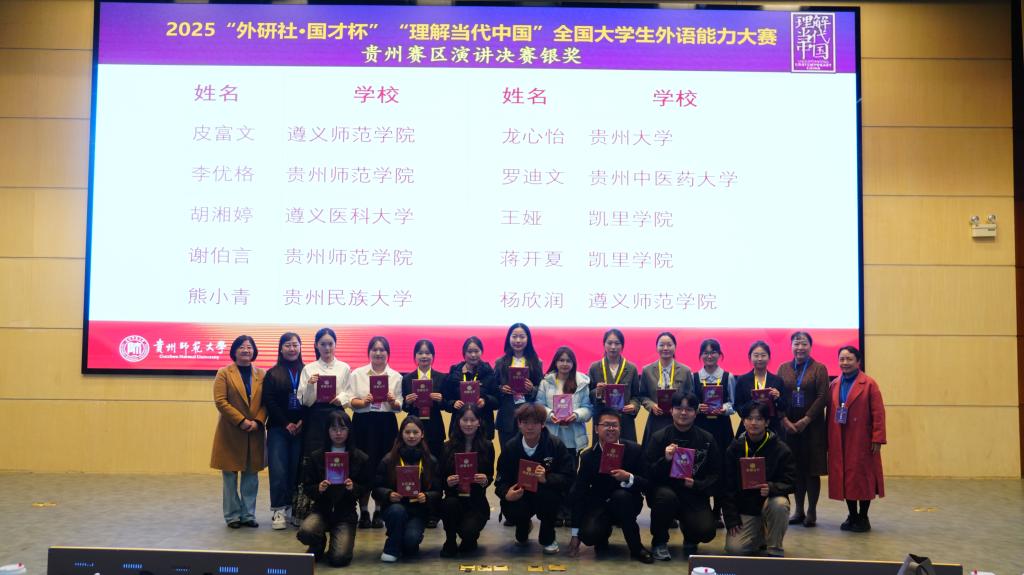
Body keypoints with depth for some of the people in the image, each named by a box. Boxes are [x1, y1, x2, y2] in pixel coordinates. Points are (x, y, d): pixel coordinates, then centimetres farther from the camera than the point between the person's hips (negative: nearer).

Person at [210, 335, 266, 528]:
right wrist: (241, 421, -15)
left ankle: (248, 514, 13)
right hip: (231, 432, -2)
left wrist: (258, 421, -11)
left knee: (251, 475, 5)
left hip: (254, 433, 3)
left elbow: (266, 402, 5)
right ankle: (232, 515, 12)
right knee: (230, 475, 3)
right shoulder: (224, 373, 0)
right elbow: (220, 401, -9)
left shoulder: (261, 375, 9)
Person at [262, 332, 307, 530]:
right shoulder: (272, 374, 7)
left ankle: (294, 509, 8)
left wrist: (302, 422, -11)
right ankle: (278, 511, -1)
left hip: (301, 429, 1)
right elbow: (269, 402, 0)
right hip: (278, 428, -1)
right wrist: (286, 424, -9)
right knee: (278, 470, -6)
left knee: (297, 469, 1)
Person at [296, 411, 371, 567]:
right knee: (305, 532, -32)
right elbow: (307, 487, 3)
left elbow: (367, 487, 4)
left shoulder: (360, 458, 0)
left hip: (346, 512, -1)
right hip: (322, 508, 1)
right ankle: (319, 544, 8)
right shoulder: (317, 456, 1)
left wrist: (354, 488, -17)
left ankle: (337, 539, 19)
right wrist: (318, 489, -19)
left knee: (338, 558, -20)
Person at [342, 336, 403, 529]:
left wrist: (393, 401, -14)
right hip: (363, 423, -1)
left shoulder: (396, 377, 9)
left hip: (387, 424, 1)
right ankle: (363, 511, 8)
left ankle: (379, 511, 12)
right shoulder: (357, 374, 7)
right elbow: (348, 400, 1)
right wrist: (363, 402, -16)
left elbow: (399, 406, 6)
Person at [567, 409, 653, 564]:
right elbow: (578, 494, -7)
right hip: (599, 505, 1)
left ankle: (636, 548, -16)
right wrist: (575, 533, -10)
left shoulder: (634, 450, -10)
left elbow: (648, 484, -9)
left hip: (627, 502, 0)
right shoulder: (587, 456, -7)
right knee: (589, 535, -28)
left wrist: (629, 478, -32)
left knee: (621, 495, -36)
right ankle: (604, 534, 12)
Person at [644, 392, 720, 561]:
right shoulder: (659, 438, -1)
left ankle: (690, 539, 18)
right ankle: (659, 541, -8)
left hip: (694, 495, 1)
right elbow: (647, 473, -6)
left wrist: (696, 485, -13)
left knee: (706, 532, -23)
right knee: (667, 497, -37)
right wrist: (665, 460, -24)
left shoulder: (707, 439, 4)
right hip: (664, 489, -1)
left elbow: (716, 474, 5)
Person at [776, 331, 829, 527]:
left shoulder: (819, 368, 1)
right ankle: (798, 510, 15)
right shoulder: (783, 369, 9)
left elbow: (822, 397, -7)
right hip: (789, 426, 3)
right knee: (795, 468, 6)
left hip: (812, 426, -3)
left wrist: (806, 420, -12)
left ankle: (812, 512, 9)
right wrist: (785, 420, -8)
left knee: (812, 468, 0)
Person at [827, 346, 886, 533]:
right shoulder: (834, 385, 9)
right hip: (839, 441, 4)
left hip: (861, 440, -4)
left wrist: (877, 439, -14)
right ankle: (852, 516, 21)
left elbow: (878, 413, -9)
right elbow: (830, 413, 9)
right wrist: (828, 438, 5)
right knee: (844, 478, 8)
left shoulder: (869, 384, -6)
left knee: (863, 478, 3)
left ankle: (863, 518, 16)